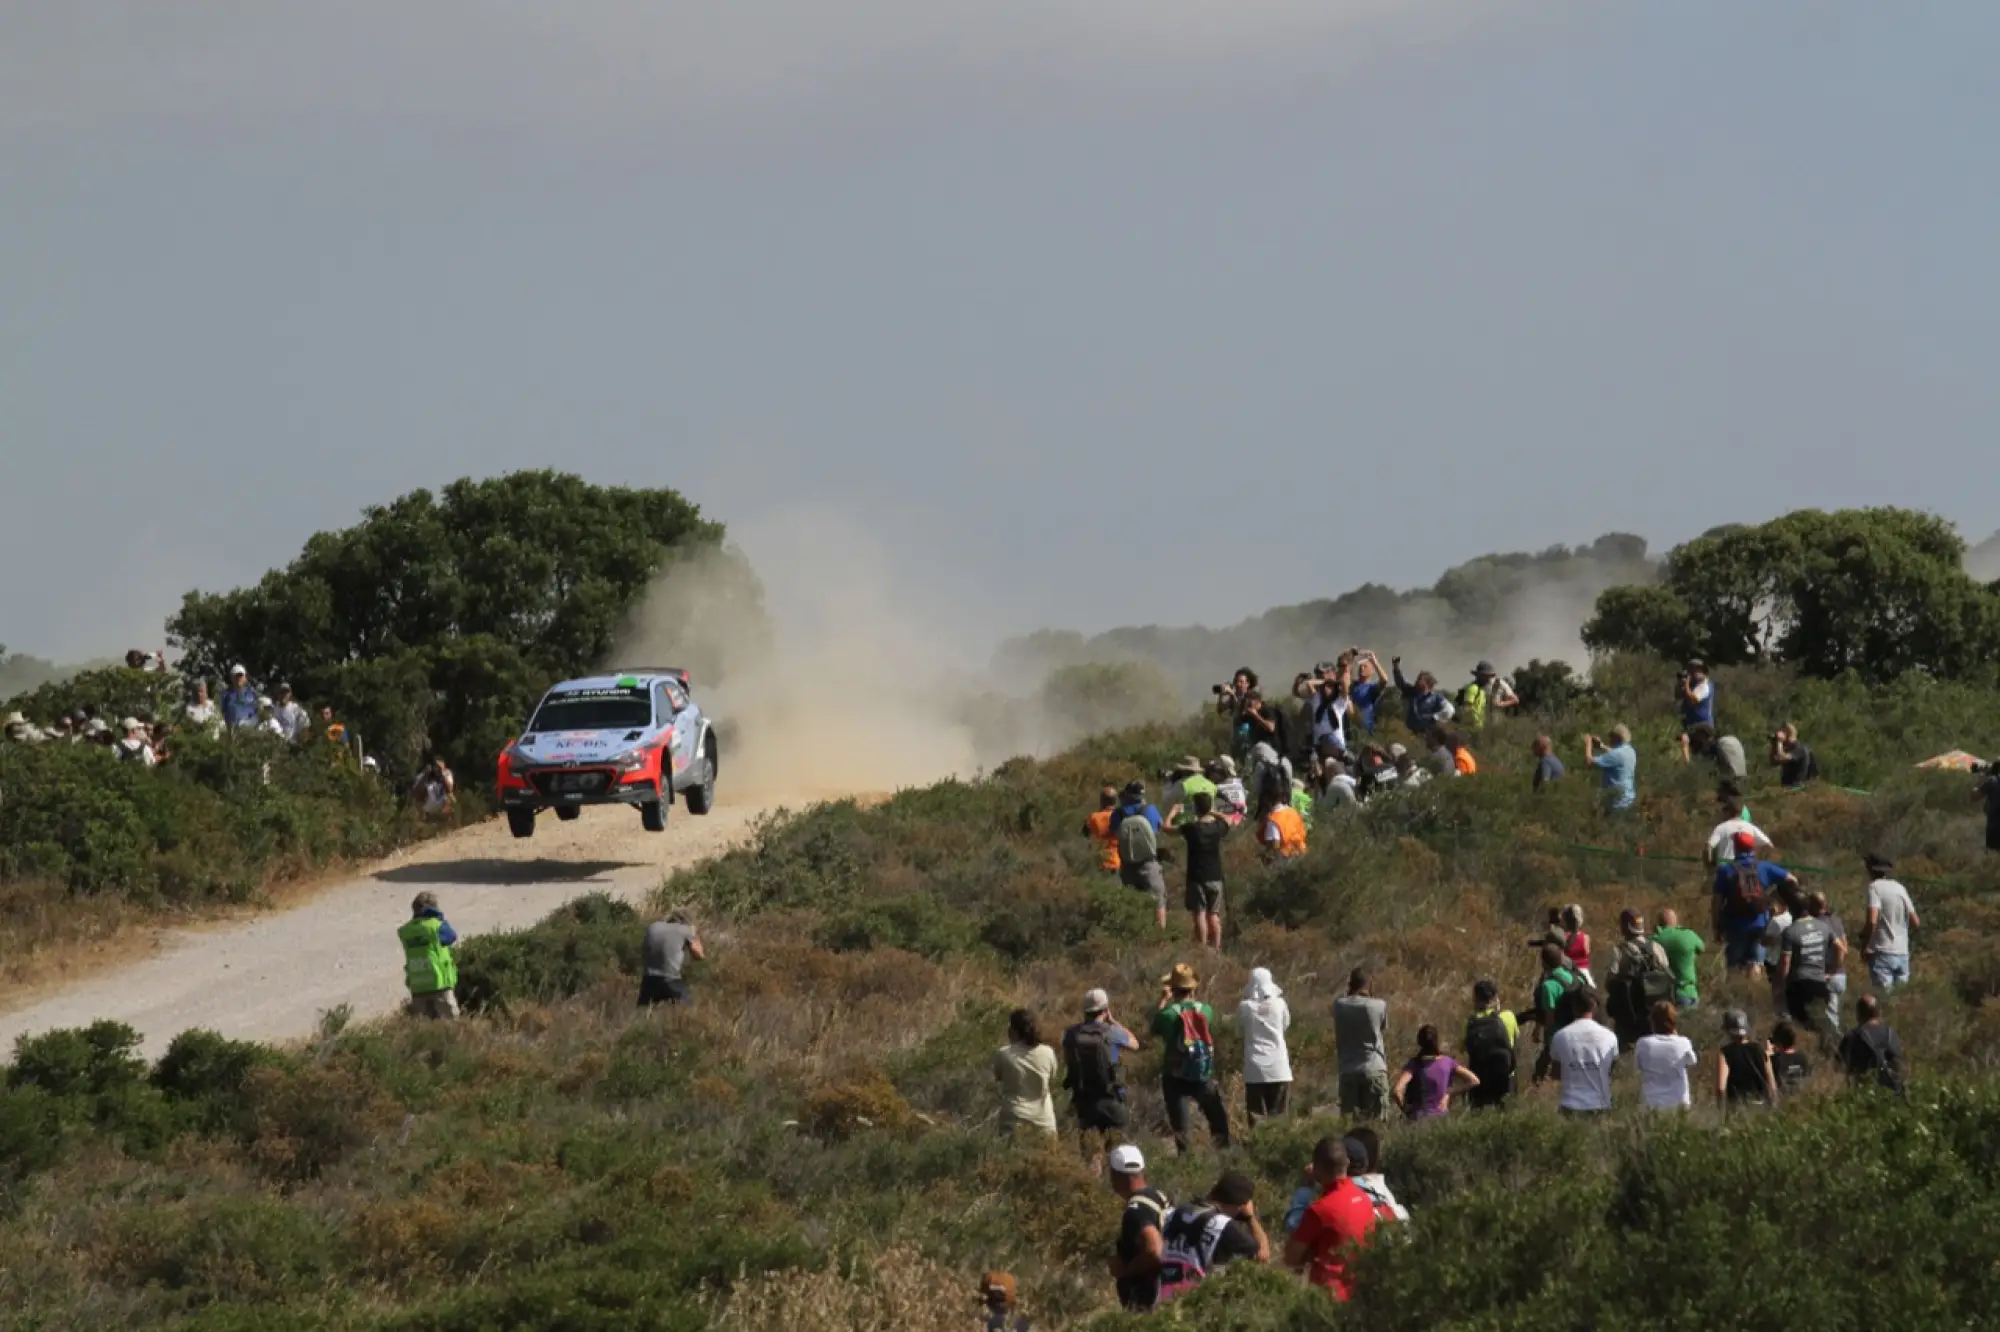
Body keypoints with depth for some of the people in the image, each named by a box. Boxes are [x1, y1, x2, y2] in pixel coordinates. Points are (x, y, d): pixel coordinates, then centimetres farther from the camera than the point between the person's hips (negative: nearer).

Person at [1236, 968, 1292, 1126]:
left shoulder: (1245, 1007, -5)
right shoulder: (1279, 1004, -2)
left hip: (1255, 1069, -1)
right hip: (1278, 1068, 1)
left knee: (1256, 1116, -1)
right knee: (1278, 1116, 6)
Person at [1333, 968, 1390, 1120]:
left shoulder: (1339, 1005, -1)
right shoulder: (1379, 1006, -6)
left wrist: (1349, 992, 15)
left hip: (1348, 1071, 2)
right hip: (1374, 1070, -2)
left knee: (1349, 1119, 3)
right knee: (1376, 1119, 0)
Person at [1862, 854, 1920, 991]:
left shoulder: (1875, 887, -7)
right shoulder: (1900, 889, 11)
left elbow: (1872, 920, -19)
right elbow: (1915, 922, 13)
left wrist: (1865, 946, -7)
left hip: (1883, 952, -6)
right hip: (1902, 952, 6)